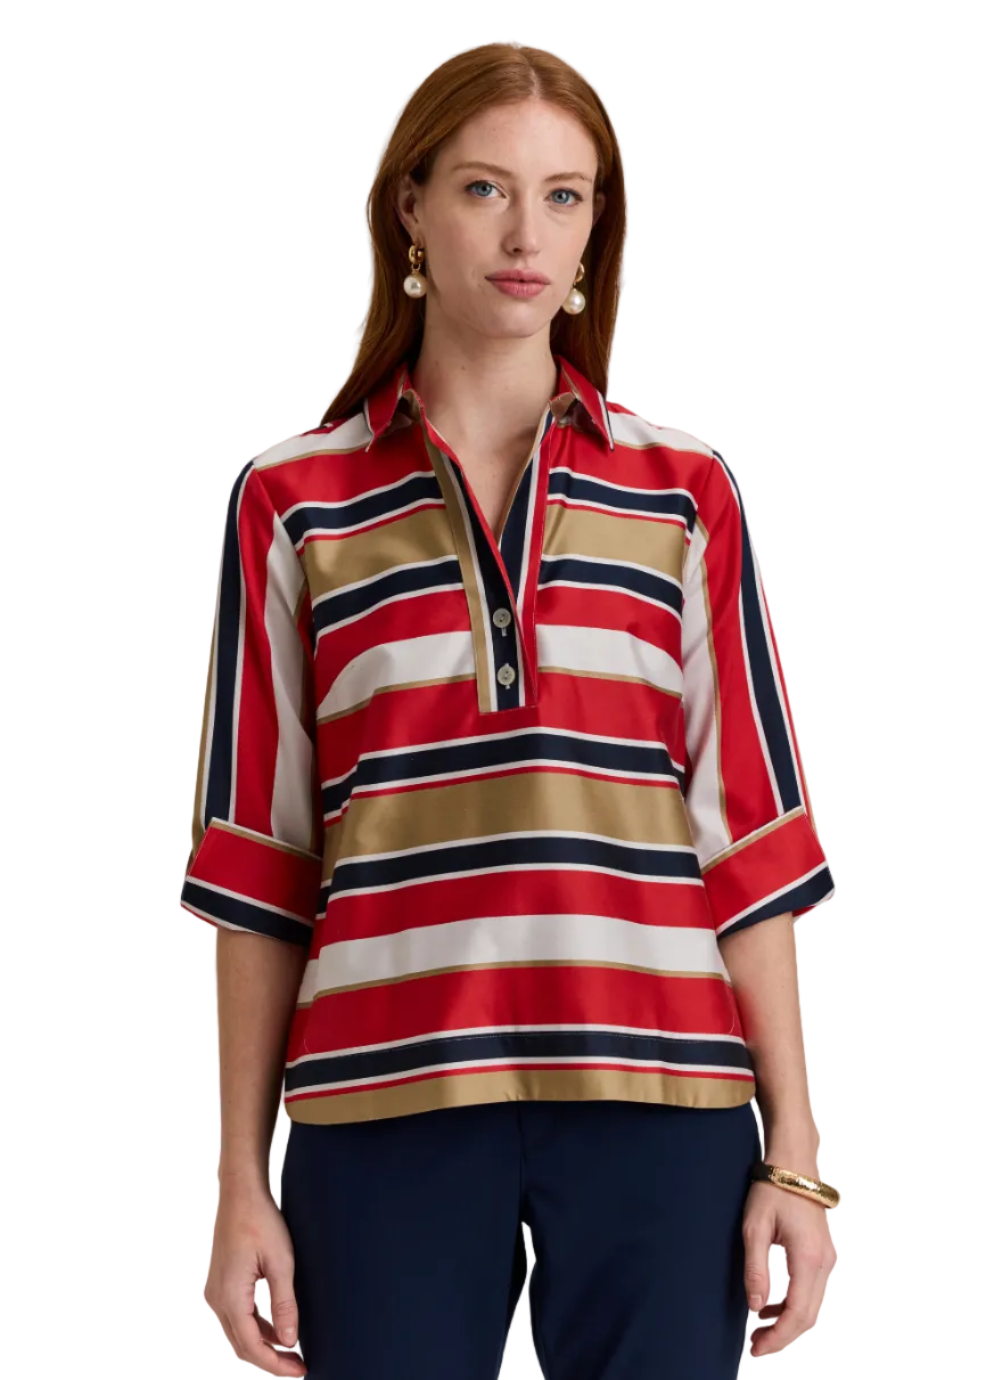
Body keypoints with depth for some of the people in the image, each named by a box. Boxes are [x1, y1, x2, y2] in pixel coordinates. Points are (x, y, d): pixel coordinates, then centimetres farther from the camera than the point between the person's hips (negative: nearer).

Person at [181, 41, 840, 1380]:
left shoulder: (683, 494, 8)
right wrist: (242, 1179, 3)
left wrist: (794, 1154, 2)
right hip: (386, 1104, 0)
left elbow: (747, 835, 6)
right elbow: (258, 861, 6)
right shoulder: (294, 502, 6)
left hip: (656, 1095, 1)